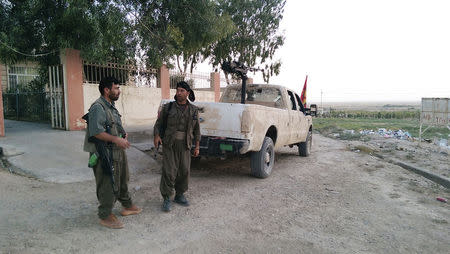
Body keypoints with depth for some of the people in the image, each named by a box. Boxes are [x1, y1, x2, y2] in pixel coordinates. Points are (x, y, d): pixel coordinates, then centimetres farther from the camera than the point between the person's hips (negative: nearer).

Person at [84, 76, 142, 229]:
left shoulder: (111, 106, 15)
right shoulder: (98, 107, -17)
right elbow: (96, 131, -26)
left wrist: (123, 134, 9)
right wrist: (116, 139, -25)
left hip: (118, 151, 10)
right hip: (105, 153, -10)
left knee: (122, 180, 20)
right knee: (107, 185, -1)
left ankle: (127, 206, 36)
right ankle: (105, 216, 14)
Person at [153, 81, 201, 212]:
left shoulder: (193, 110, 7)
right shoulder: (168, 107, 2)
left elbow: (196, 129, 12)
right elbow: (158, 123, 4)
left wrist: (197, 146, 9)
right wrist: (156, 136, -14)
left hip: (185, 146, 3)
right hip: (169, 145, -2)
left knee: (184, 171, 7)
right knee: (169, 172, -6)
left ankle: (179, 195, 26)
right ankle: (166, 199, 8)